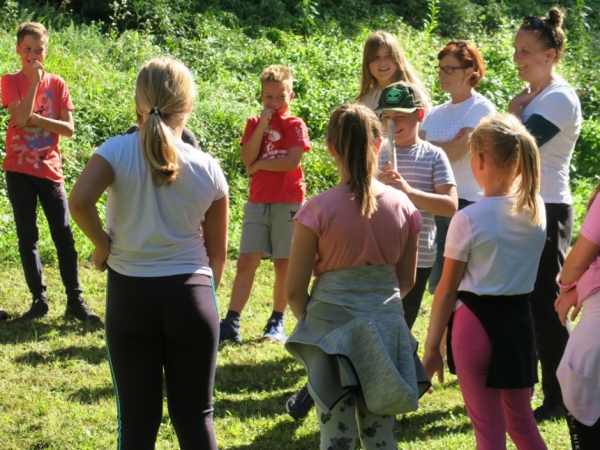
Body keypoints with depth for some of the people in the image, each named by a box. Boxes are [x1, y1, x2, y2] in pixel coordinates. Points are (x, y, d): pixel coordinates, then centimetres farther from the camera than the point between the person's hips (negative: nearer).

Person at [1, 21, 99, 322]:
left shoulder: (57, 84, 4)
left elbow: (68, 128, -3)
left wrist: (36, 118, -13)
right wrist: (35, 80, -16)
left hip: (50, 170, 1)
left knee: (64, 237, -2)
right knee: (27, 238, 4)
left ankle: (75, 301, 1)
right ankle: (39, 300, 11)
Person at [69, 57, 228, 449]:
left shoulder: (119, 151, -8)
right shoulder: (207, 168, -2)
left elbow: (80, 201, -26)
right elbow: (217, 252, 5)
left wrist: (102, 245, -8)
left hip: (130, 293, -1)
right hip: (191, 294, 1)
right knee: (195, 415, 10)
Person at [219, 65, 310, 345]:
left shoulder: (295, 125, -1)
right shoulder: (254, 123, 10)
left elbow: (292, 161, -16)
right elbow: (247, 158, -5)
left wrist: (260, 164, -8)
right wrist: (263, 125, -10)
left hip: (287, 202, -3)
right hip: (258, 201, 3)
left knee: (283, 264, 3)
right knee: (247, 260, -4)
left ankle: (277, 323, 13)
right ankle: (231, 323, -8)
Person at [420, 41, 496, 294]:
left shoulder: (481, 109, -4)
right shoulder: (436, 113, 15)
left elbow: (455, 151, -12)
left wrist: (427, 145, 1)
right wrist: (447, 145, -11)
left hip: (467, 202, -6)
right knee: (438, 285, 6)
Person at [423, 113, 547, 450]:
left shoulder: (468, 220, -16)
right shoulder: (536, 210, -3)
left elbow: (447, 290, -10)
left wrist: (431, 347, -2)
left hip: (477, 321, -5)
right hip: (520, 320, 5)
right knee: (521, 421, 19)